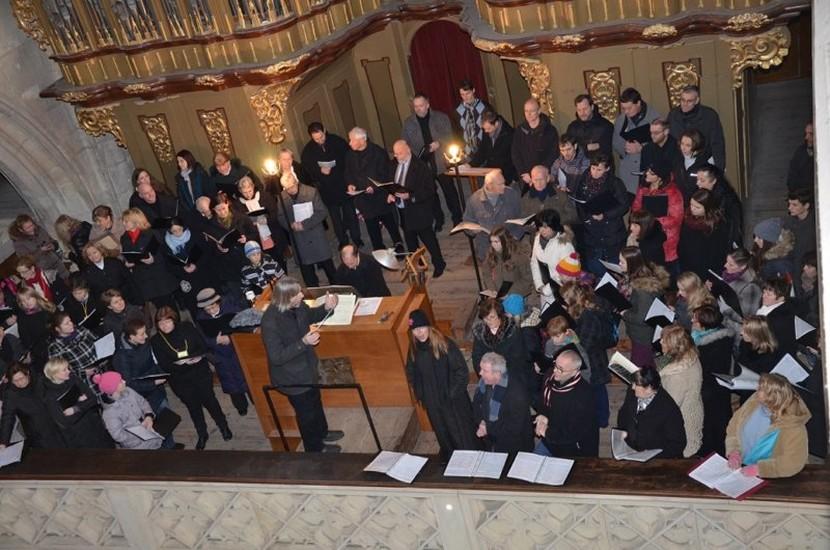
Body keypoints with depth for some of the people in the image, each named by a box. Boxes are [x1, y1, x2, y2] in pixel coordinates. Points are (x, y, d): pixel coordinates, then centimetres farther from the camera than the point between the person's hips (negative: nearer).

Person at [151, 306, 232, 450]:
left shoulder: (187, 328, -3)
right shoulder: (156, 341, -5)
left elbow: (203, 347, -2)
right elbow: (164, 365, -11)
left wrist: (194, 357, -21)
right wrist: (182, 363, -26)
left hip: (200, 372, 0)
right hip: (179, 379, 0)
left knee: (208, 399, 2)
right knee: (193, 405, 7)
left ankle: (223, 427, 24)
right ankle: (202, 435, 28)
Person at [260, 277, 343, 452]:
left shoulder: (296, 306, -15)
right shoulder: (270, 323, -36)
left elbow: (310, 316, 8)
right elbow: (277, 357, -31)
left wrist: (326, 307, -13)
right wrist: (303, 342, -39)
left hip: (306, 368, 7)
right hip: (292, 378, -7)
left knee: (315, 403, 30)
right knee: (307, 412, 16)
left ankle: (322, 433, 56)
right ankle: (315, 448, 41)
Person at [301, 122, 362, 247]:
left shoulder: (337, 141, -9)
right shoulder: (308, 150, -6)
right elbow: (307, 169, 0)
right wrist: (319, 171, -19)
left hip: (343, 184, -1)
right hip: (326, 189, 1)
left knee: (350, 212, 9)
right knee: (335, 216, 9)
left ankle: (356, 238, 25)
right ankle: (343, 241, 23)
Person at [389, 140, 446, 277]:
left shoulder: (419, 167, -16)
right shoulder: (394, 166, 4)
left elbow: (429, 190, -18)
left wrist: (410, 196, -27)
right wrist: (391, 195, -4)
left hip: (419, 211, -6)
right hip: (403, 211, 7)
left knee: (428, 239, 4)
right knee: (410, 241, 17)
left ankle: (439, 264, 22)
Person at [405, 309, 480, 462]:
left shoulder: (444, 345, -20)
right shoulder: (414, 349, -4)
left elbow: (462, 370, -15)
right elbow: (411, 374, 12)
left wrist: (453, 393, -14)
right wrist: (420, 395, 6)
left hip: (454, 402, -4)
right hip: (433, 403, 4)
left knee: (462, 434, 10)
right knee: (444, 435, 19)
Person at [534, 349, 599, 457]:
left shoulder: (583, 396, -32)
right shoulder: (551, 376, -11)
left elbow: (576, 433, -28)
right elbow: (540, 401, 8)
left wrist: (547, 432, -21)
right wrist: (542, 415, -12)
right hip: (548, 440, 7)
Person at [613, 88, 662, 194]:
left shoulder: (654, 117, -3)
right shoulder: (620, 120, 9)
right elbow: (615, 144, 13)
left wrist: (641, 148, -18)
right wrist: (624, 147, -9)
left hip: (648, 171, -3)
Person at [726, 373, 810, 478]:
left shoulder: (793, 426, -19)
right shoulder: (754, 401, -5)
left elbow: (793, 463, -22)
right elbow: (733, 428, 5)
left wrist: (759, 468, -26)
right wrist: (733, 452, -9)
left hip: (766, 479, -4)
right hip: (739, 466, 4)